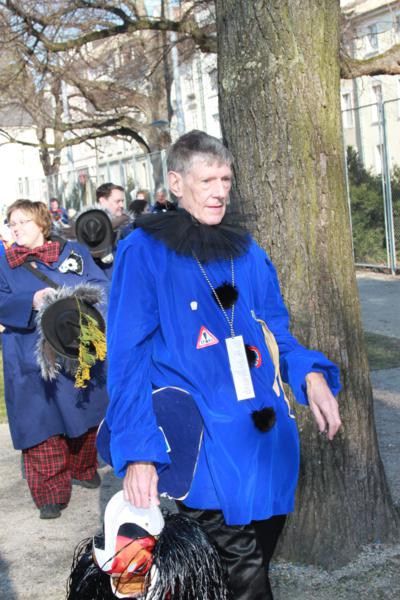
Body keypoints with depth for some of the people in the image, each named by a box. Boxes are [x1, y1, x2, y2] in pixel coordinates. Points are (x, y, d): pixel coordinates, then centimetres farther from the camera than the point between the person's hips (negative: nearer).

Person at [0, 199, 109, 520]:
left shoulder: (74, 251, 6)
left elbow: (102, 285, -3)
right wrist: (32, 301, -26)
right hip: (32, 362, -1)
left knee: (85, 416, 14)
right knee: (42, 425, -2)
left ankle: (83, 470, 36)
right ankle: (51, 492, 8)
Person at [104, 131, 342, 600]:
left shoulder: (245, 252, 12)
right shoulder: (144, 252, -5)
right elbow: (129, 362, -8)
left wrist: (311, 375, -2)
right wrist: (138, 453, -16)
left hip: (267, 438, 6)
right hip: (206, 450, -6)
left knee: (255, 562, 17)